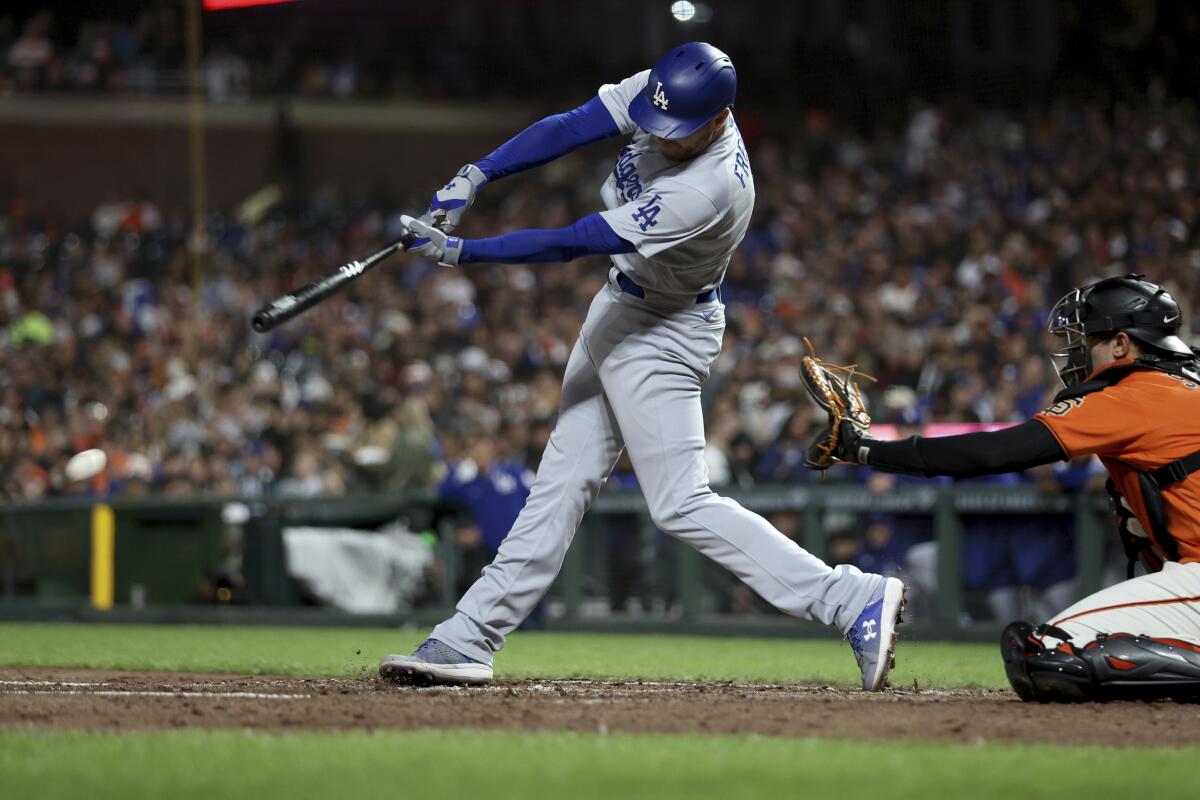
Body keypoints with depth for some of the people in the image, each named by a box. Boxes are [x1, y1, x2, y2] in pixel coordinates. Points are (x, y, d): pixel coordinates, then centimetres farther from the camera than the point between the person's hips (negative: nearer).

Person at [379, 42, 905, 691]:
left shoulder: (709, 189, -35)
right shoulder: (658, 92, -13)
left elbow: (574, 243, -32)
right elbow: (569, 129, -9)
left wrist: (461, 252, -28)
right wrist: (474, 178, -21)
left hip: (663, 335, -8)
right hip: (617, 309, 8)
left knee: (681, 504, -10)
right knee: (564, 478, 10)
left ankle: (854, 600, -9)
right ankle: (468, 641, 13)